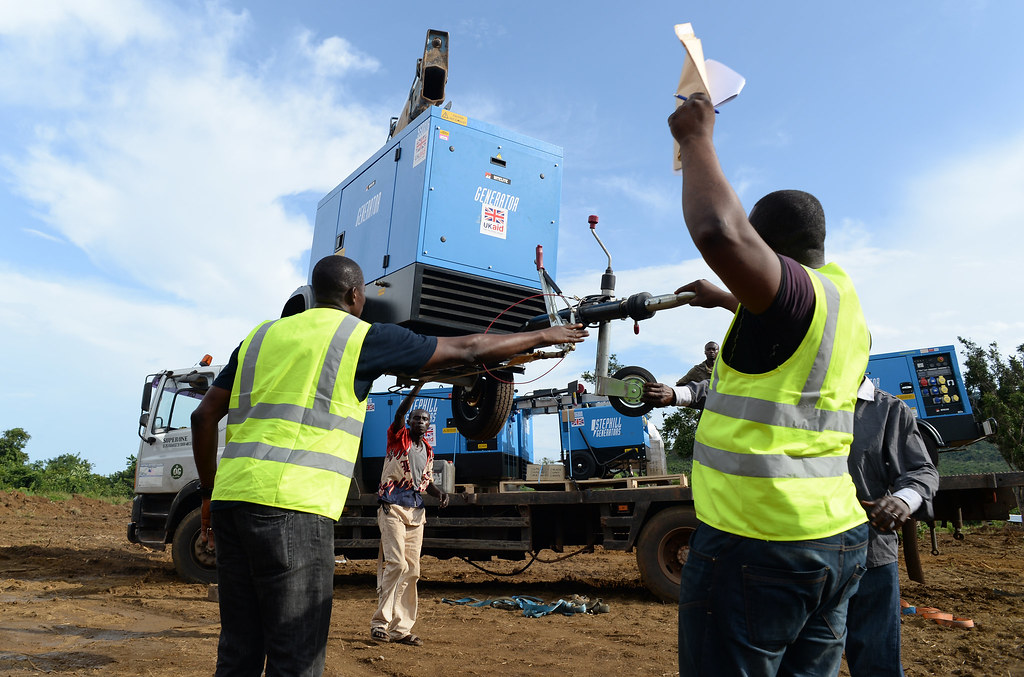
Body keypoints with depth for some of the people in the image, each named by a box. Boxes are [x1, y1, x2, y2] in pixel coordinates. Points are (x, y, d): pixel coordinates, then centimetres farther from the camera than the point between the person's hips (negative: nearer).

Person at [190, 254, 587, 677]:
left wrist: (210, 491, 27)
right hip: (292, 506, -7)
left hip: (231, 496, 7)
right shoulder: (362, 337, 2)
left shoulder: (263, 335, 19)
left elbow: (204, 415, 17)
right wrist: (543, 336, 17)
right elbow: (468, 350, 5)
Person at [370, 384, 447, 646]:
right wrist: (417, 386, -22)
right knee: (396, 563, -17)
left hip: (416, 509, 6)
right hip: (392, 506, -6)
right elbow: (400, 412, -16)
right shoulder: (398, 437, 3)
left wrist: (439, 493, 3)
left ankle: (401, 628, 10)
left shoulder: (427, 450, 19)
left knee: (412, 570, 4)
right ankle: (380, 622, -7)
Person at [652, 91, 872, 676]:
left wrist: (697, 139, -18)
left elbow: (719, 233, -34)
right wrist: (729, 301, 45)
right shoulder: (846, 304, 14)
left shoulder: (795, 290, -15)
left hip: (755, 544, -9)